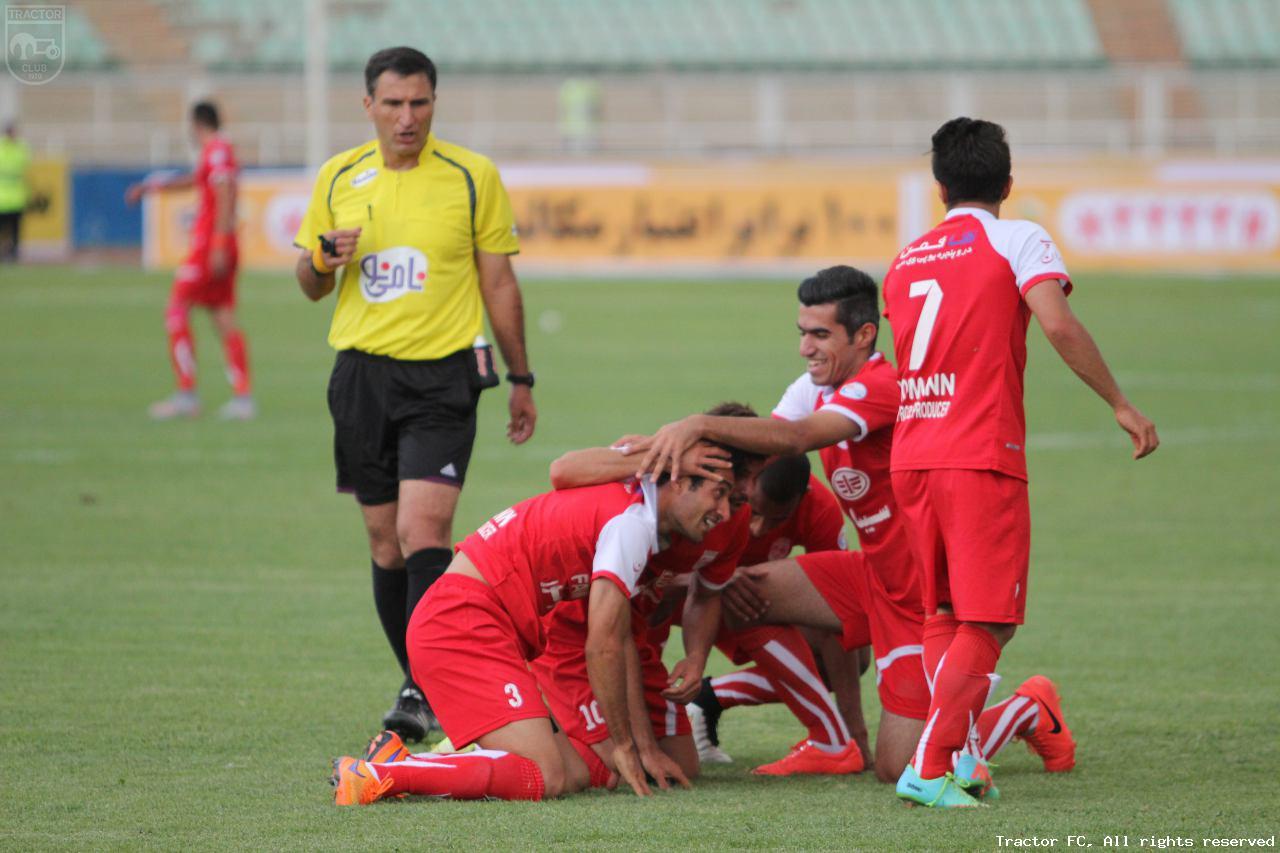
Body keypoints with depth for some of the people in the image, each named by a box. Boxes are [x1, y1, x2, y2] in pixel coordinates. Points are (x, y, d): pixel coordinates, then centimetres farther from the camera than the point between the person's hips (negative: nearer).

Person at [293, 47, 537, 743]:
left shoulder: (472, 177, -1)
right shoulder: (338, 178, 7)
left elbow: (499, 284, 5)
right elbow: (311, 286, 15)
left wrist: (520, 380, 7)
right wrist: (325, 259, -8)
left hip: (443, 375, -4)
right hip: (363, 372, 4)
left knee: (424, 530, -17)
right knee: (385, 540, 7)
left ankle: (428, 691, -20)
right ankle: (417, 680, 19)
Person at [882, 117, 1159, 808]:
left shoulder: (905, 262, 17)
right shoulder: (1017, 240, -1)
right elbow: (1057, 324, -16)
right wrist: (1121, 405, -11)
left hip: (911, 458, 6)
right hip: (982, 457, -6)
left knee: (943, 617, 17)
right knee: (988, 622, -5)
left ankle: (957, 756, 11)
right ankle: (929, 768, -14)